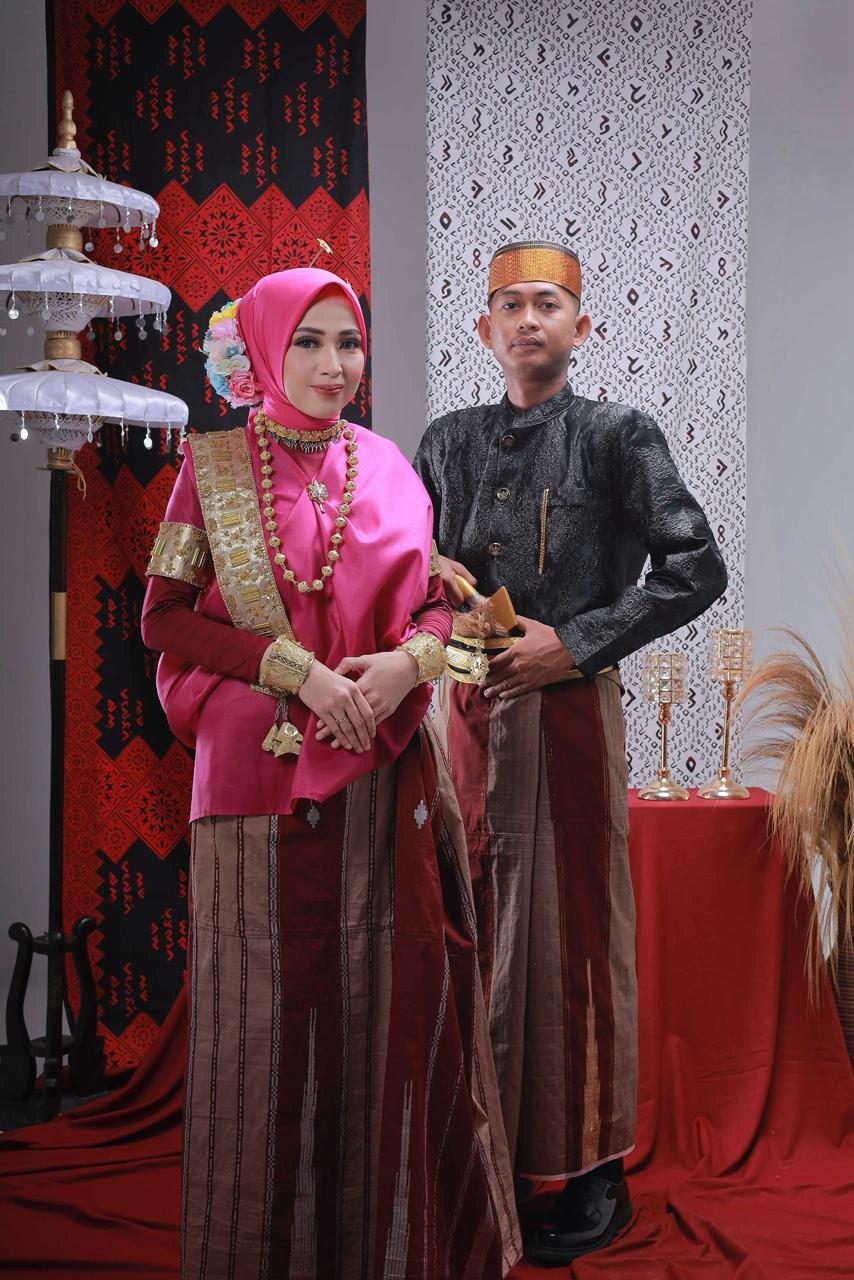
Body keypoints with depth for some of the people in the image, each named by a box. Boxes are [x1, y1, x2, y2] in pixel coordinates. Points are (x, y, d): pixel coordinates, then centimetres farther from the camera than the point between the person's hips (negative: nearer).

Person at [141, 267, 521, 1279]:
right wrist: (296, 667, -13)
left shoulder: (386, 467, 11)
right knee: (268, 995, 2)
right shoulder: (214, 465, 3)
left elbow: (432, 599, 14)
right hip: (261, 768, -2)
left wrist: (411, 659, -8)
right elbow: (166, 615, -2)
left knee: (393, 991, 4)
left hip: (385, 770, 3)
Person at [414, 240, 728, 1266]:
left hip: (567, 707, -4)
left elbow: (696, 570, -6)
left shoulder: (617, 437, -1)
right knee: (474, 929, 8)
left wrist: (573, 642, -13)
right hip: (467, 702, 4)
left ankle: (594, 1173, 13)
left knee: (576, 929, 1)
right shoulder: (448, 441, 12)